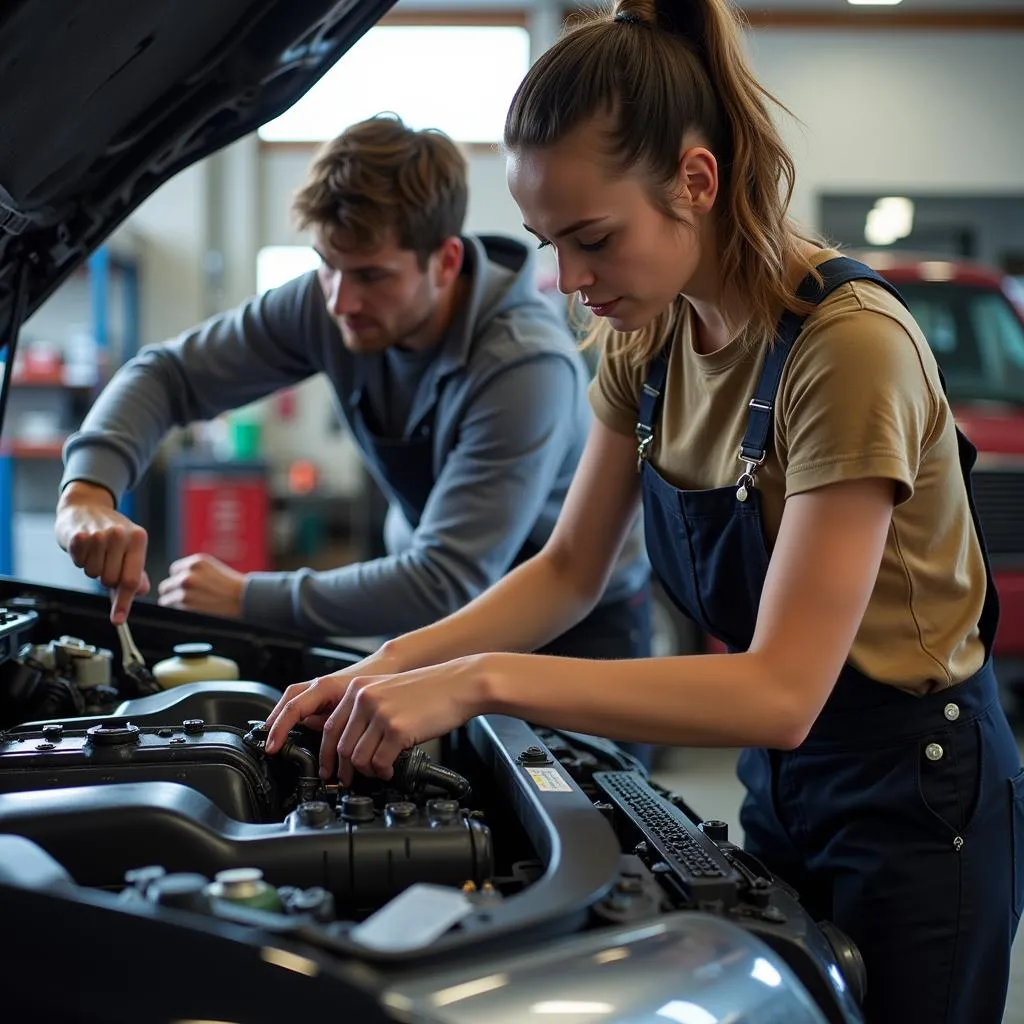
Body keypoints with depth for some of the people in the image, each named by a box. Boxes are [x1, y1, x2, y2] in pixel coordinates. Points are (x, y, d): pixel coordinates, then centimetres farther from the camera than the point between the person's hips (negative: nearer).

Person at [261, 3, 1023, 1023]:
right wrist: (394, 667, -12)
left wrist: (483, 682, -36)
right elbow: (568, 569, 4)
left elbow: (780, 691, -32)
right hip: (780, 777, 7)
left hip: (914, 797, -7)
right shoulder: (649, 335, -3)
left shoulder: (849, 346, -28)